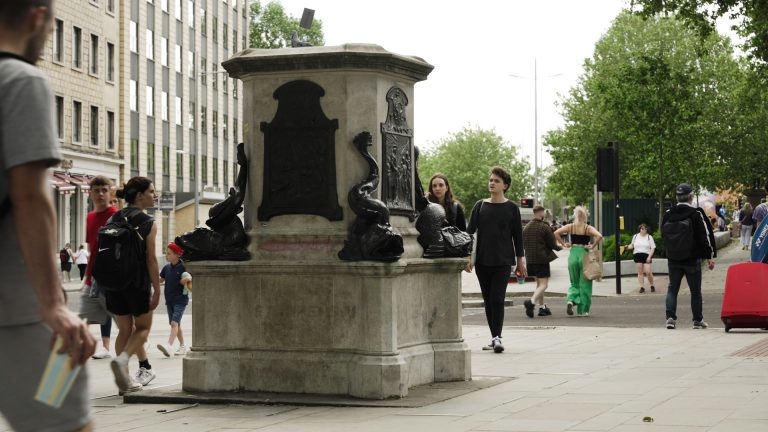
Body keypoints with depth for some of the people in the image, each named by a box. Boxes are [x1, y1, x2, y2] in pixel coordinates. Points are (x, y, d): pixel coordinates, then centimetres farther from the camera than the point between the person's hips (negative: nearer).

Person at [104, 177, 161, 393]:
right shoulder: (147, 223, -8)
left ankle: (129, 378, 11)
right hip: (138, 283, -5)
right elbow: (151, 259, -11)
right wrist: (157, 290, -7)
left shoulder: (113, 220, 8)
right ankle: (122, 359, -16)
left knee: (124, 330, 15)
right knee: (143, 327, 11)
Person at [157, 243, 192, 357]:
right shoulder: (166, 267, 7)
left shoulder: (183, 268, -10)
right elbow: (161, 279, 22)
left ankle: (169, 346, -33)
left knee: (174, 322, -19)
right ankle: (182, 346, 26)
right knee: (176, 324, 14)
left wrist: (185, 282, -26)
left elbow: (190, 285, -7)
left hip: (180, 300, -7)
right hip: (169, 300, 7)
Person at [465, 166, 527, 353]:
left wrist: (521, 260, 4)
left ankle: (497, 337, -15)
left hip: (503, 261, -3)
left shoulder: (511, 208, 3)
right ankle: (495, 337, 15)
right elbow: (470, 231, 5)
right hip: (482, 261, 3)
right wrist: (468, 256, -3)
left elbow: (517, 235, 6)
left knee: (497, 299, -13)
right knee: (488, 300, 7)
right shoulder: (480, 206, 7)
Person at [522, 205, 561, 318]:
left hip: (530, 259, 7)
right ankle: (532, 301, -27)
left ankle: (542, 307, 20)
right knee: (543, 284, -5)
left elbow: (523, 244, 14)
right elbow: (552, 244, -9)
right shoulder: (544, 227, -12)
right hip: (542, 259, -7)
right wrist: (559, 248, 12)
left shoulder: (526, 228, 7)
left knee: (539, 283, 18)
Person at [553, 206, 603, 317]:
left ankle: (571, 300, -9)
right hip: (584, 254, -2)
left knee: (574, 282, 17)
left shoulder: (570, 227, 2)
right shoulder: (588, 228, -4)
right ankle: (583, 310, 9)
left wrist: (563, 244, -1)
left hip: (573, 254, 2)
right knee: (584, 284, 7)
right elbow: (599, 236, -20)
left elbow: (556, 233, -8)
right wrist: (593, 246, -9)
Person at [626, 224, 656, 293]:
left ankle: (652, 286, 8)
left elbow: (653, 248, 0)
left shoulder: (649, 237, 4)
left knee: (648, 272, -10)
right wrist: (628, 247, 0)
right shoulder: (635, 236, 12)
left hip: (646, 256, -3)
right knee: (640, 272, 1)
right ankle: (642, 287, 5)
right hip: (637, 255, 3)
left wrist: (649, 256, -11)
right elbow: (632, 245, 23)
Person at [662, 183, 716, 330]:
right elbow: (705, 236, -9)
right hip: (692, 259, -3)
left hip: (673, 260, 3)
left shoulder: (668, 214, 2)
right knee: (695, 291, 7)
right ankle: (698, 320, 13)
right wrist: (710, 257, -2)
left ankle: (670, 317, -6)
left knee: (672, 289, 8)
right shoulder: (696, 214, -11)